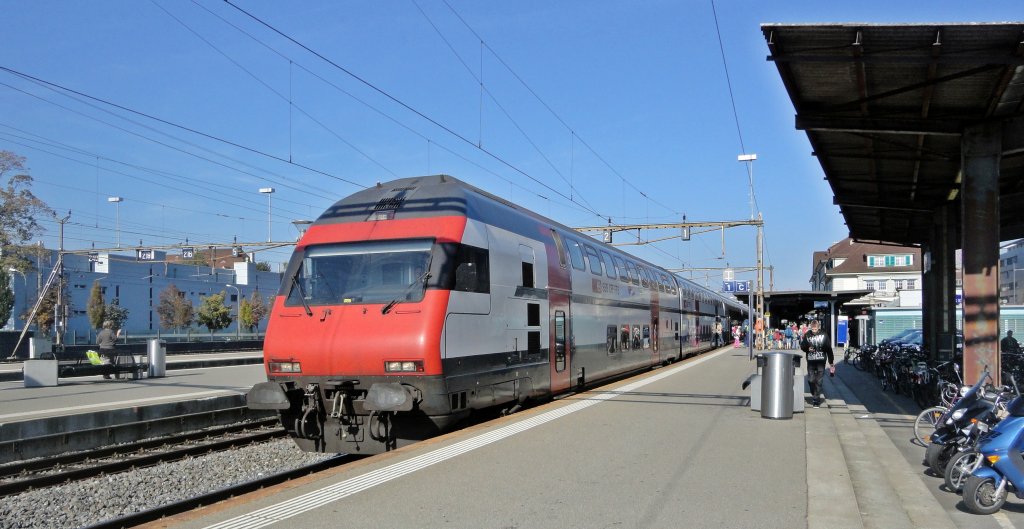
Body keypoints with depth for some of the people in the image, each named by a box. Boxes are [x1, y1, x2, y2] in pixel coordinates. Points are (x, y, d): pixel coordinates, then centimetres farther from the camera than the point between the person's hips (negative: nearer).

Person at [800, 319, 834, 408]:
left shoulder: (824, 335, -2)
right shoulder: (807, 335, 0)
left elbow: (829, 349, 2)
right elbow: (802, 346, 8)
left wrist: (831, 362, 3)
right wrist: (807, 348, -14)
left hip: (821, 361, -1)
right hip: (810, 361, 1)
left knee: (819, 380, 0)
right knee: (811, 380, 1)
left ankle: (816, 397, 8)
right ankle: (814, 395, 23)